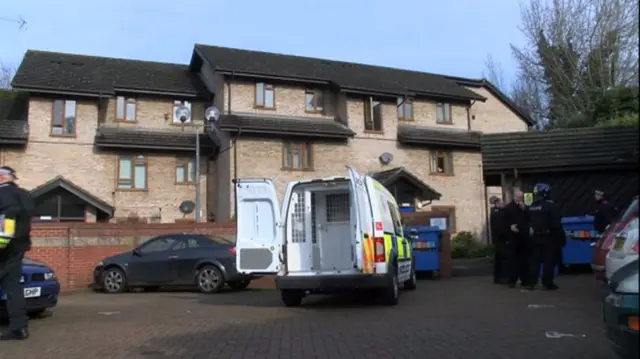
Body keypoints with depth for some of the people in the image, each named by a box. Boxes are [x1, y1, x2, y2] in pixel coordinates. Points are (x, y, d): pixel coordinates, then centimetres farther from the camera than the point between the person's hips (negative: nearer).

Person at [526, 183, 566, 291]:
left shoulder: (531, 206, 8)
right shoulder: (549, 205, -15)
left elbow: (529, 221, 16)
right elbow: (556, 223, -16)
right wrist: (561, 237, -12)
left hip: (536, 237, 7)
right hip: (548, 237, -6)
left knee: (535, 260, 9)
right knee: (549, 260, 0)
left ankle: (532, 283, 10)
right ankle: (547, 283, 1)